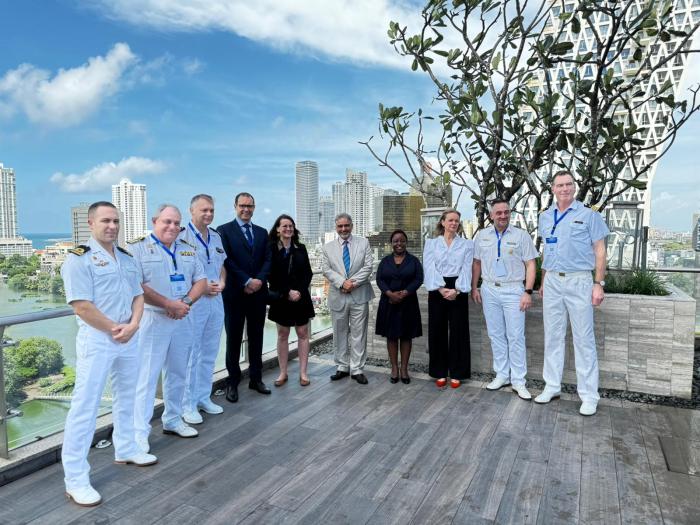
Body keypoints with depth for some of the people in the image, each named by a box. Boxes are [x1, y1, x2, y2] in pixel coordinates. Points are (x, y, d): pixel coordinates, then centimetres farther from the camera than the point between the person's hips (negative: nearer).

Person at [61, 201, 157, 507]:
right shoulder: (79, 258, -11)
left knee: (126, 398, 19)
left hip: (128, 339, 8)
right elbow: (82, 307, -18)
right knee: (85, 407, -3)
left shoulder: (127, 258, 11)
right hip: (96, 339, -7)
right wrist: (114, 328, -13)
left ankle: (126, 450, 37)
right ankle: (76, 479, 6)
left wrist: (133, 325, -8)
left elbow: (138, 295, 9)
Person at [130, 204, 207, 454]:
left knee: (177, 374, 15)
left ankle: (173, 420, 30)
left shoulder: (187, 250, 11)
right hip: (152, 320, -6)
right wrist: (169, 304, -17)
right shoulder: (138, 247, -7)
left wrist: (186, 302, -10)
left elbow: (201, 280, 8)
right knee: (146, 376, -3)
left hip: (182, 320, 6)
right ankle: (140, 431, 7)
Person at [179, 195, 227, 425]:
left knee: (209, 353, 15)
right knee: (190, 354, 0)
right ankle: (188, 404, 13)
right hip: (192, 302, -7)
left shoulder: (216, 236, 11)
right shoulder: (182, 236, -11)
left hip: (215, 300, 7)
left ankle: (203, 397, 29)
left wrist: (222, 282, 0)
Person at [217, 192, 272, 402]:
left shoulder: (262, 232, 13)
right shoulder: (224, 230, -1)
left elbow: (268, 259, 6)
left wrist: (259, 280, -11)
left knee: (256, 337, 11)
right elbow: (227, 260, -10)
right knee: (234, 338, 5)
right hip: (235, 293, -4)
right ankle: (233, 382, 16)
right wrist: (247, 281, -15)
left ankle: (255, 379, 22)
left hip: (258, 292, 4)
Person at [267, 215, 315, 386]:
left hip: (301, 297, 2)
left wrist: (300, 291, -10)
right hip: (280, 298, -2)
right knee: (282, 335, 6)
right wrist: (287, 292, -13)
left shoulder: (300, 248, 7)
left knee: (302, 334, 3)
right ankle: (283, 373, 15)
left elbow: (308, 273, 5)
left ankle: (303, 373, 10)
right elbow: (271, 275, -6)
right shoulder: (271, 248, -2)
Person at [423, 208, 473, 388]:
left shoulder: (467, 244, 7)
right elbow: (429, 267, -4)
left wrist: (456, 289, -16)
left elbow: (466, 269, -3)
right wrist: (441, 288, -16)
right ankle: (440, 372, 16)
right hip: (437, 290, 1)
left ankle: (456, 373, 14)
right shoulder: (431, 243, 8)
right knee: (437, 330, 4)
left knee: (458, 331, 2)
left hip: (458, 290, 0)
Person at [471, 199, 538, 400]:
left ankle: (518, 381, 8)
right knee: (496, 335, 10)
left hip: (513, 290, -3)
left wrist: (528, 292, -10)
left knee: (516, 337, -1)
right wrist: (474, 288, 8)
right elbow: (476, 263, 13)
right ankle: (502, 375, 22)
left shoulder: (521, 235, -3)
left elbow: (530, 265, -3)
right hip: (489, 290, 3)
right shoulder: (481, 236, 6)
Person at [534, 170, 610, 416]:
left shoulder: (589, 214, -2)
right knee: (552, 336, 9)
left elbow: (599, 251, -3)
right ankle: (552, 387, 20)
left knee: (584, 339, 0)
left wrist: (599, 284, -10)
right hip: (553, 282, 4)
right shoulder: (545, 217, 11)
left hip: (579, 281, -4)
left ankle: (589, 396, 9)